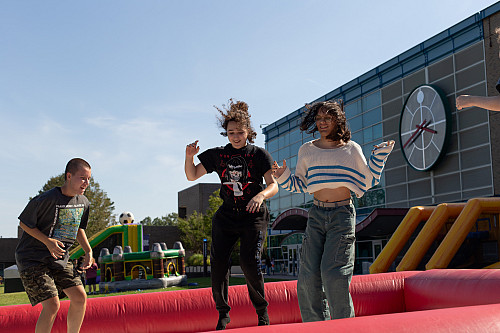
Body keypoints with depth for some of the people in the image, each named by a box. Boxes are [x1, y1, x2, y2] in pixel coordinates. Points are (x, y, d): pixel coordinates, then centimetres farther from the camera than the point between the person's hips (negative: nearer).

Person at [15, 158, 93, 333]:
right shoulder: (47, 199, -21)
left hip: (60, 258, 7)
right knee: (52, 305, -16)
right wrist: (48, 241, -22)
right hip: (32, 259, -7)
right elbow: (24, 223, -11)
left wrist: (88, 251, 6)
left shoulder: (83, 202, 1)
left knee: (80, 298, -1)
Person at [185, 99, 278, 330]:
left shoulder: (259, 154, -2)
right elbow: (192, 176, 9)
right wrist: (189, 156, -11)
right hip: (226, 215, 3)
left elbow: (274, 185, -11)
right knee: (218, 260, -9)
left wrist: (262, 195, -33)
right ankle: (223, 313, 7)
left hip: (254, 216, -3)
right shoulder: (217, 155, 6)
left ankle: (262, 311, 8)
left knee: (249, 262, -14)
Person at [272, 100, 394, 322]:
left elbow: (368, 181, 11)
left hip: (343, 214, -3)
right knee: (309, 275, -1)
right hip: (317, 214, 3)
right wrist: (283, 177, 0)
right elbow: (300, 185, 17)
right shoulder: (307, 150, 10)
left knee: (333, 273, -13)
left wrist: (380, 155, 2)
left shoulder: (351, 149, 6)